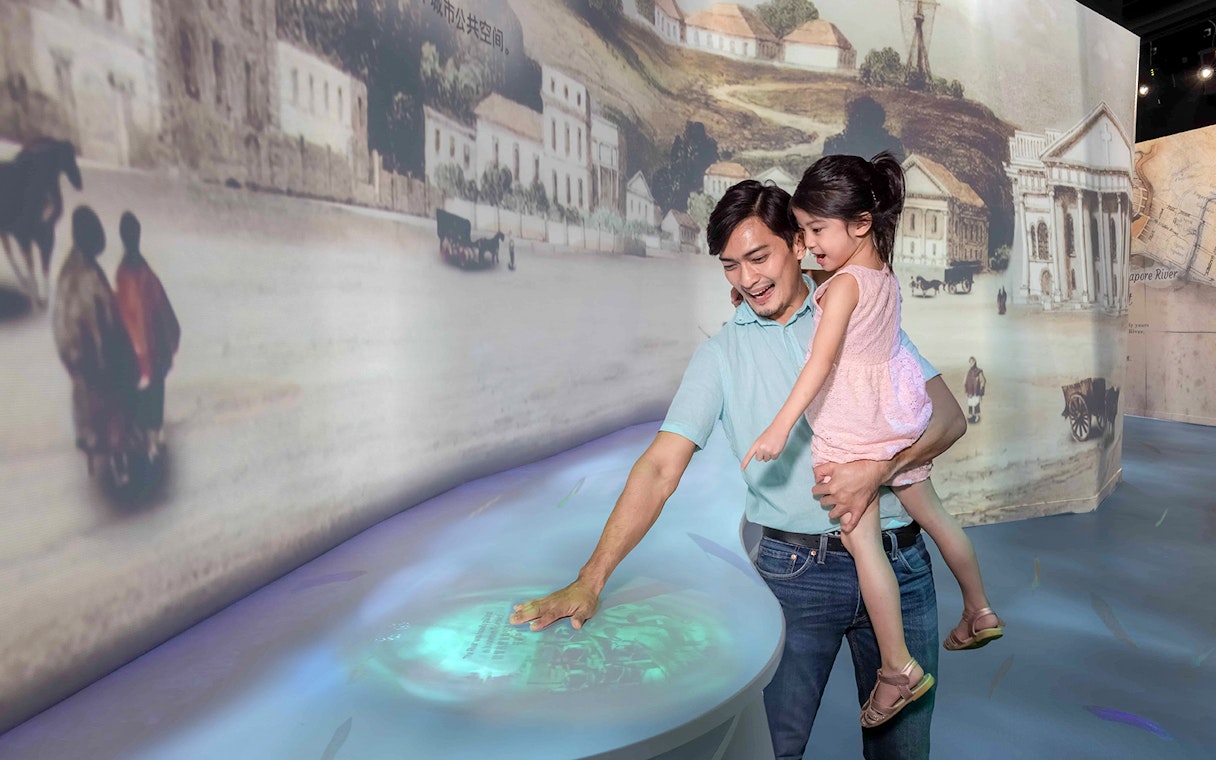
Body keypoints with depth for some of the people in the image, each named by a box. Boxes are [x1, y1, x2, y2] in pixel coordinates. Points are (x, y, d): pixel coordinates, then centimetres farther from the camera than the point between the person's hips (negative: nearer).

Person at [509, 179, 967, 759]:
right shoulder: (721, 355, -1)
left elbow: (948, 416, -1)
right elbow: (661, 467, -9)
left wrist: (878, 468, -21)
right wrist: (589, 580, -17)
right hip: (794, 573, -1)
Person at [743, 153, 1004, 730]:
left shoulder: (844, 284, -20)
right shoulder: (886, 277, 4)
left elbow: (821, 362, -29)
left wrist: (780, 427, -33)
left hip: (851, 431, -9)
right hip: (896, 421, 9)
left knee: (861, 541, -3)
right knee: (931, 514, 22)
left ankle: (899, 669, 4)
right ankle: (979, 612, 40)